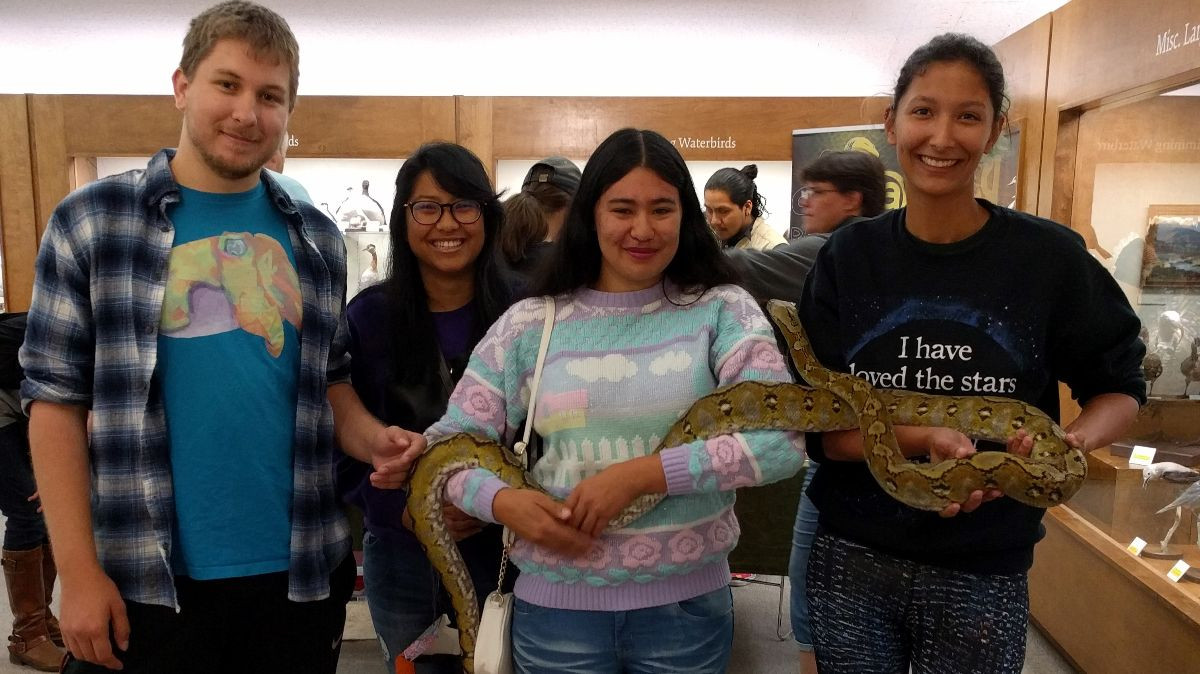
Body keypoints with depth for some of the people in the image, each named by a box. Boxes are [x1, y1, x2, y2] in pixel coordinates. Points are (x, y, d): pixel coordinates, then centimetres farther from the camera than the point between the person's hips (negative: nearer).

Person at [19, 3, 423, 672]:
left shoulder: (316, 237, 5)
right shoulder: (92, 221, -4)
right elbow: (57, 402, -4)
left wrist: (373, 440, -9)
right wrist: (80, 573, -8)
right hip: (147, 580, -2)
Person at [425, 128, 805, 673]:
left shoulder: (722, 310, -3)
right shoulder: (530, 324, 0)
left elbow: (781, 440, -14)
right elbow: (449, 444, 4)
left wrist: (639, 474, -20)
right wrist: (502, 502, -17)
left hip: (688, 599, 0)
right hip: (556, 601, 1)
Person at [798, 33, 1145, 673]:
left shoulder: (1048, 256, -8)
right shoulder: (848, 256, -5)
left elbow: (1119, 386, 5)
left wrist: (1071, 445, -17)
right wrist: (924, 439, -25)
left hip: (982, 576, -1)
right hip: (850, 561, 1)